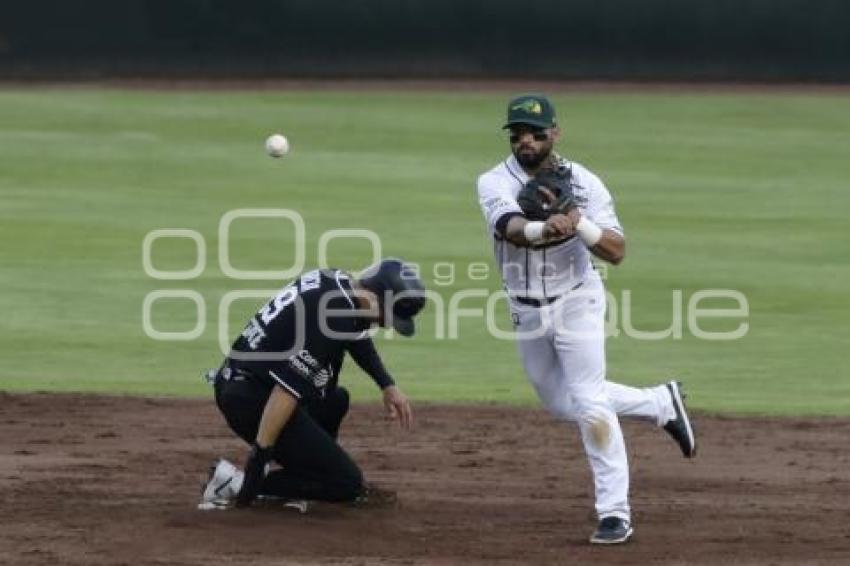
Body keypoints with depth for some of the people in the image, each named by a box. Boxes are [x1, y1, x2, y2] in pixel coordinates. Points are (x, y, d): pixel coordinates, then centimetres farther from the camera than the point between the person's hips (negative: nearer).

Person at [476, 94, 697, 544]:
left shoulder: (583, 183, -13)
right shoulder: (496, 183, -15)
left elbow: (616, 252, -18)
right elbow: (510, 227, -37)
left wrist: (580, 223, -36)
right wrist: (544, 227, -59)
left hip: (576, 301, -3)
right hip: (526, 312, 3)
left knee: (589, 402, -14)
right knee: (562, 403, 17)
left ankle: (615, 513, -11)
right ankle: (661, 404, 36)